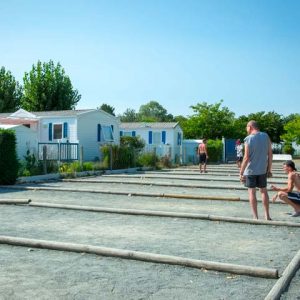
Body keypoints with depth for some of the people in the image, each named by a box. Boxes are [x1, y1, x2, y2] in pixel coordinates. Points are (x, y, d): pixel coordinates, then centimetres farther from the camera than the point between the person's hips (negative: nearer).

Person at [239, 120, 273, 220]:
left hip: (251, 170, -4)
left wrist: (241, 172, -9)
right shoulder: (266, 136, 1)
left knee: (252, 192, 4)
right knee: (264, 191, 15)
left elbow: (246, 158, -15)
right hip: (262, 170, 4)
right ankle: (267, 216, 19)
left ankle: (255, 217, 7)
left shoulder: (249, 139, -12)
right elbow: (270, 154, 4)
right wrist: (269, 169, 13)